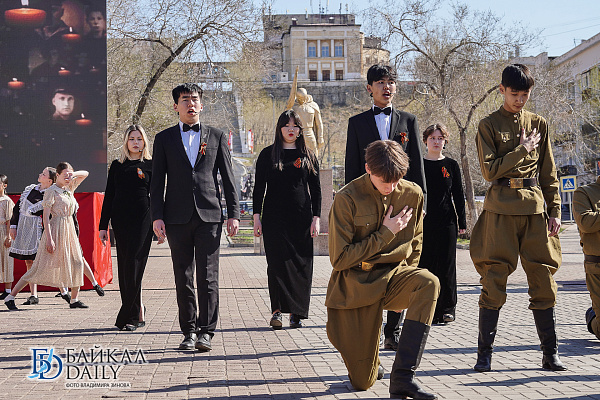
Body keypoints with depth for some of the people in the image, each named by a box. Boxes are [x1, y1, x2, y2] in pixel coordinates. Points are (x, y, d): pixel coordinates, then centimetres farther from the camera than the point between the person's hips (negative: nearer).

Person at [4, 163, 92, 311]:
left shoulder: (69, 188, 12)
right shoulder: (51, 191, -9)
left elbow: (85, 173, 24)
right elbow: (46, 216, -14)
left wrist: (73, 174, 3)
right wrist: (49, 238, -21)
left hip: (69, 229, 8)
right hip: (56, 229, -8)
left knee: (77, 262, 3)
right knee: (41, 267, -8)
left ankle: (74, 300, 12)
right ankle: (10, 297, -3)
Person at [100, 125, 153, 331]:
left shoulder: (150, 165, 5)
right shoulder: (117, 165, 12)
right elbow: (109, 196, 12)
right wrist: (103, 226, 8)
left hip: (143, 219, -3)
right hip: (120, 220, 3)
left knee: (133, 265, -9)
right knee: (124, 266, 2)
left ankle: (129, 317, -6)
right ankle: (138, 311, 12)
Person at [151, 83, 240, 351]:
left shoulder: (216, 136, 11)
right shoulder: (164, 138, 10)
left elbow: (228, 178, 10)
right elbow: (157, 181, 7)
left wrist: (233, 213, 2)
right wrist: (157, 216, -3)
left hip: (209, 215, -1)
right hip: (177, 217, 1)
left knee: (208, 277, -5)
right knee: (183, 278, 5)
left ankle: (206, 332, -1)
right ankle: (189, 331, 14)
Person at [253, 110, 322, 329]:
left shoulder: (308, 156, 10)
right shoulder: (268, 154, 6)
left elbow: (316, 190, 10)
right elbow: (259, 187, 5)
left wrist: (316, 218, 2)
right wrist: (256, 217, -2)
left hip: (301, 216, 2)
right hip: (274, 217, -1)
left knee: (301, 264, 1)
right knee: (277, 262, -9)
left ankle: (296, 313, 8)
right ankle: (277, 310, -9)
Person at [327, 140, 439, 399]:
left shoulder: (412, 194, 0)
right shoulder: (347, 199, -13)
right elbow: (339, 259, -14)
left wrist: (407, 281, 5)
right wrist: (385, 234, -15)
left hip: (393, 276, 3)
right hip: (355, 283, -3)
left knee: (429, 283, -35)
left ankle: (402, 376, -31)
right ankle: (370, 365, 37)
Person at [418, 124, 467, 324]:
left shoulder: (451, 165, 7)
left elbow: (458, 196, 8)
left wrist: (462, 223, 4)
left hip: (446, 222, 0)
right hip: (423, 222, 0)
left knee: (446, 265, 1)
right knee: (424, 264, 0)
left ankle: (447, 308, 9)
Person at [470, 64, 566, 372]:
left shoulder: (539, 124, 13)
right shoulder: (488, 125, 3)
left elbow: (549, 173, 14)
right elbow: (489, 171, -7)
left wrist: (555, 211, 8)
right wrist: (522, 151, -7)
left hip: (535, 207, 3)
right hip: (501, 208, -3)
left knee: (543, 280, 2)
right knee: (494, 282, -3)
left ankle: (551, 354, 10)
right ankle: (484, 354, 4)